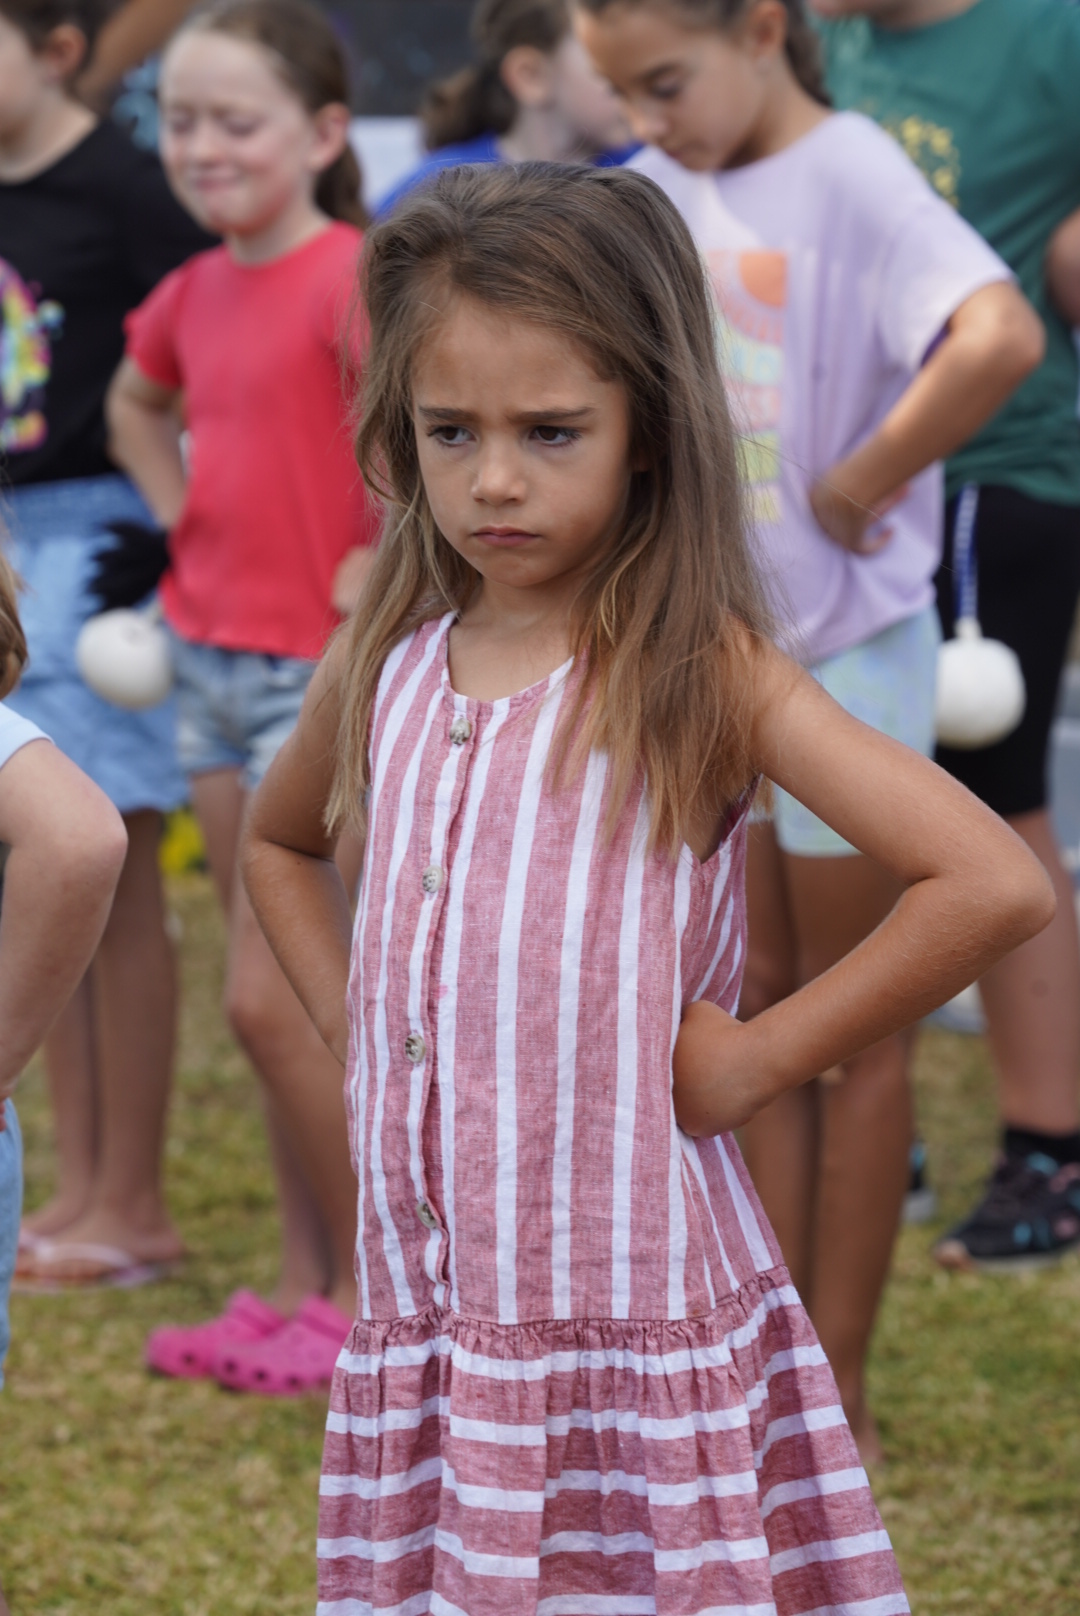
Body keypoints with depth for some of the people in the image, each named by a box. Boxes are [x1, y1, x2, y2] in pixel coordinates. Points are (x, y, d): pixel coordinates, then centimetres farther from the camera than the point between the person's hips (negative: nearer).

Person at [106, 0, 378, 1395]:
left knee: (270, 1000, -7)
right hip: (212, 655, 8)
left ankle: (371, 1298, 5)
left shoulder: (344, 277, -16)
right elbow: (133, 407, 31)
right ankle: (302, 1289, 20)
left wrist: (382, 567, -23)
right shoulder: (196, 293, 10)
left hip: (320, 672, -8)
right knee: (282, 999, 12)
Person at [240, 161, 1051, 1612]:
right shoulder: (382, 670, 6)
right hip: (425, 1305, 5)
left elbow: (996, 884, -21)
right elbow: (279, 844, 30)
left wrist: (753, 1059, -13)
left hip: (632, 1292, -5)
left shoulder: (695, 670, -10)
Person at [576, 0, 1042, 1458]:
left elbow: (1000, 338, -36)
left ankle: (842, 1403, 12)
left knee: (856, 1024, 5)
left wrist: (861, 486, -25)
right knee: (753, 1009, 12)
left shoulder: (852, 180, -19)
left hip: (845, 647, -7)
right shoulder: (661, 190, 2)